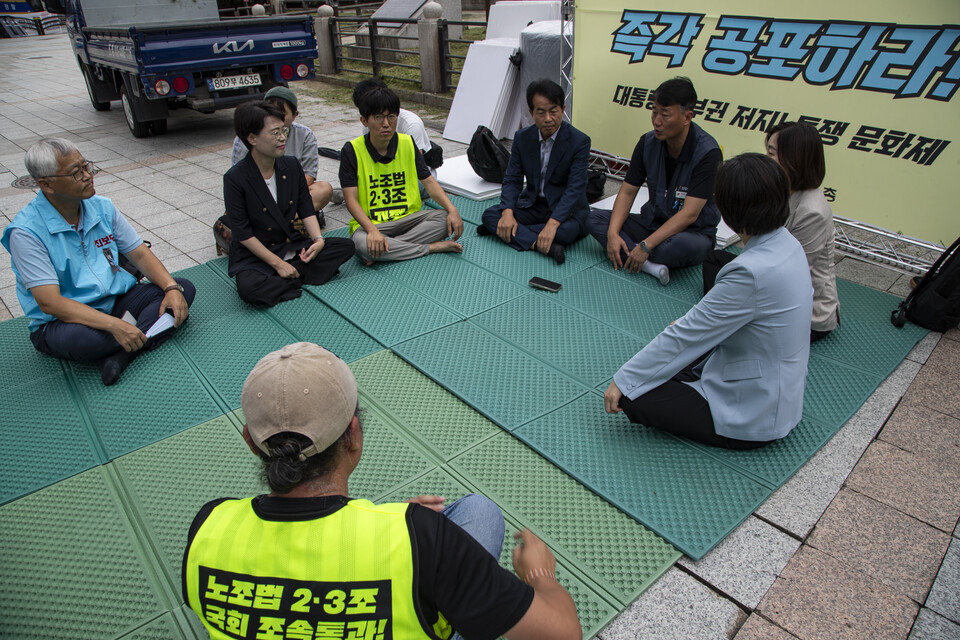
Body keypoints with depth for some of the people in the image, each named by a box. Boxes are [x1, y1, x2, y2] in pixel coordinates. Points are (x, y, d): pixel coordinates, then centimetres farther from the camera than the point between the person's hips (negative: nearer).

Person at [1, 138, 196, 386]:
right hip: (59, 321, -6)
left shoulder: (102, 207, 3)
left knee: (184, 289, -12)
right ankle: (145, 330, -10)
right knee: (78, 338, -41)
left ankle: (120, 354, -27)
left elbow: (140, 254, 5)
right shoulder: (26, 232, -16)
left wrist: (172, 288, -15)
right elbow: (50, 302, -24)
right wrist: (114, 325, -35)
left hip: (116, 300, 6)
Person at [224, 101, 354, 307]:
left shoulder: (292, 165, 2)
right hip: (255, 255, -5)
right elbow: (242, 232, -14)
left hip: (292, 245, 5)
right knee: (248, 289, -36)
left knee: (345, 246, -12)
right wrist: (277, 263, -18)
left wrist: (318, 240, -12)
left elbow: (306, 209, 7)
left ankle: (293, 274, -17)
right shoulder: (235, 178, -14)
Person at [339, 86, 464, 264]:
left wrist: (452, 209, -13)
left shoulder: (407, 143, 4)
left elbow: (428, 181, 4)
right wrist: (372, 230, -30)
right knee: (361, 243, -37)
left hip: (409, 217, 4)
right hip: (370, 222, -3)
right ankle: (432, 247, -23)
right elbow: (351, 199, -12)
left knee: (447, 219, -21)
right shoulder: (352, 150, -7)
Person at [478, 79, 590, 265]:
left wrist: (553, 223, -35)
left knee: (568, 231, -38)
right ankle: (538, 244, -34)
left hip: (566, 209, -3)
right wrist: (507, 212, -22)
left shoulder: (579, 141, -14)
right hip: (532, 205, 4)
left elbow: (575, 188, -21)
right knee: (489, 214, -19)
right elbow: (512, 179, -2)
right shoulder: (522, 138, -1)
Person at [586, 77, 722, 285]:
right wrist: (612, 233, -18)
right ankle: (650, 266, -28)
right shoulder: (648, 143, -4)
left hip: (692, 231, -6)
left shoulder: (707, 153, -21)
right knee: (595, 219, -12)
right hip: (652, 222, 6)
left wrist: (646, 246, -31)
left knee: (685, 245, -42)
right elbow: (627, 191, -2)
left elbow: (689, 214, -26)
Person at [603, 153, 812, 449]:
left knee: (634, 397, -9)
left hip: (753, 414, -9)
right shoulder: (786, 243, -4)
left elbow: (687, 335, -26)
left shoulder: (753, 272, -32)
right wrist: (690, 325, 14)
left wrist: (623, 380, -17)